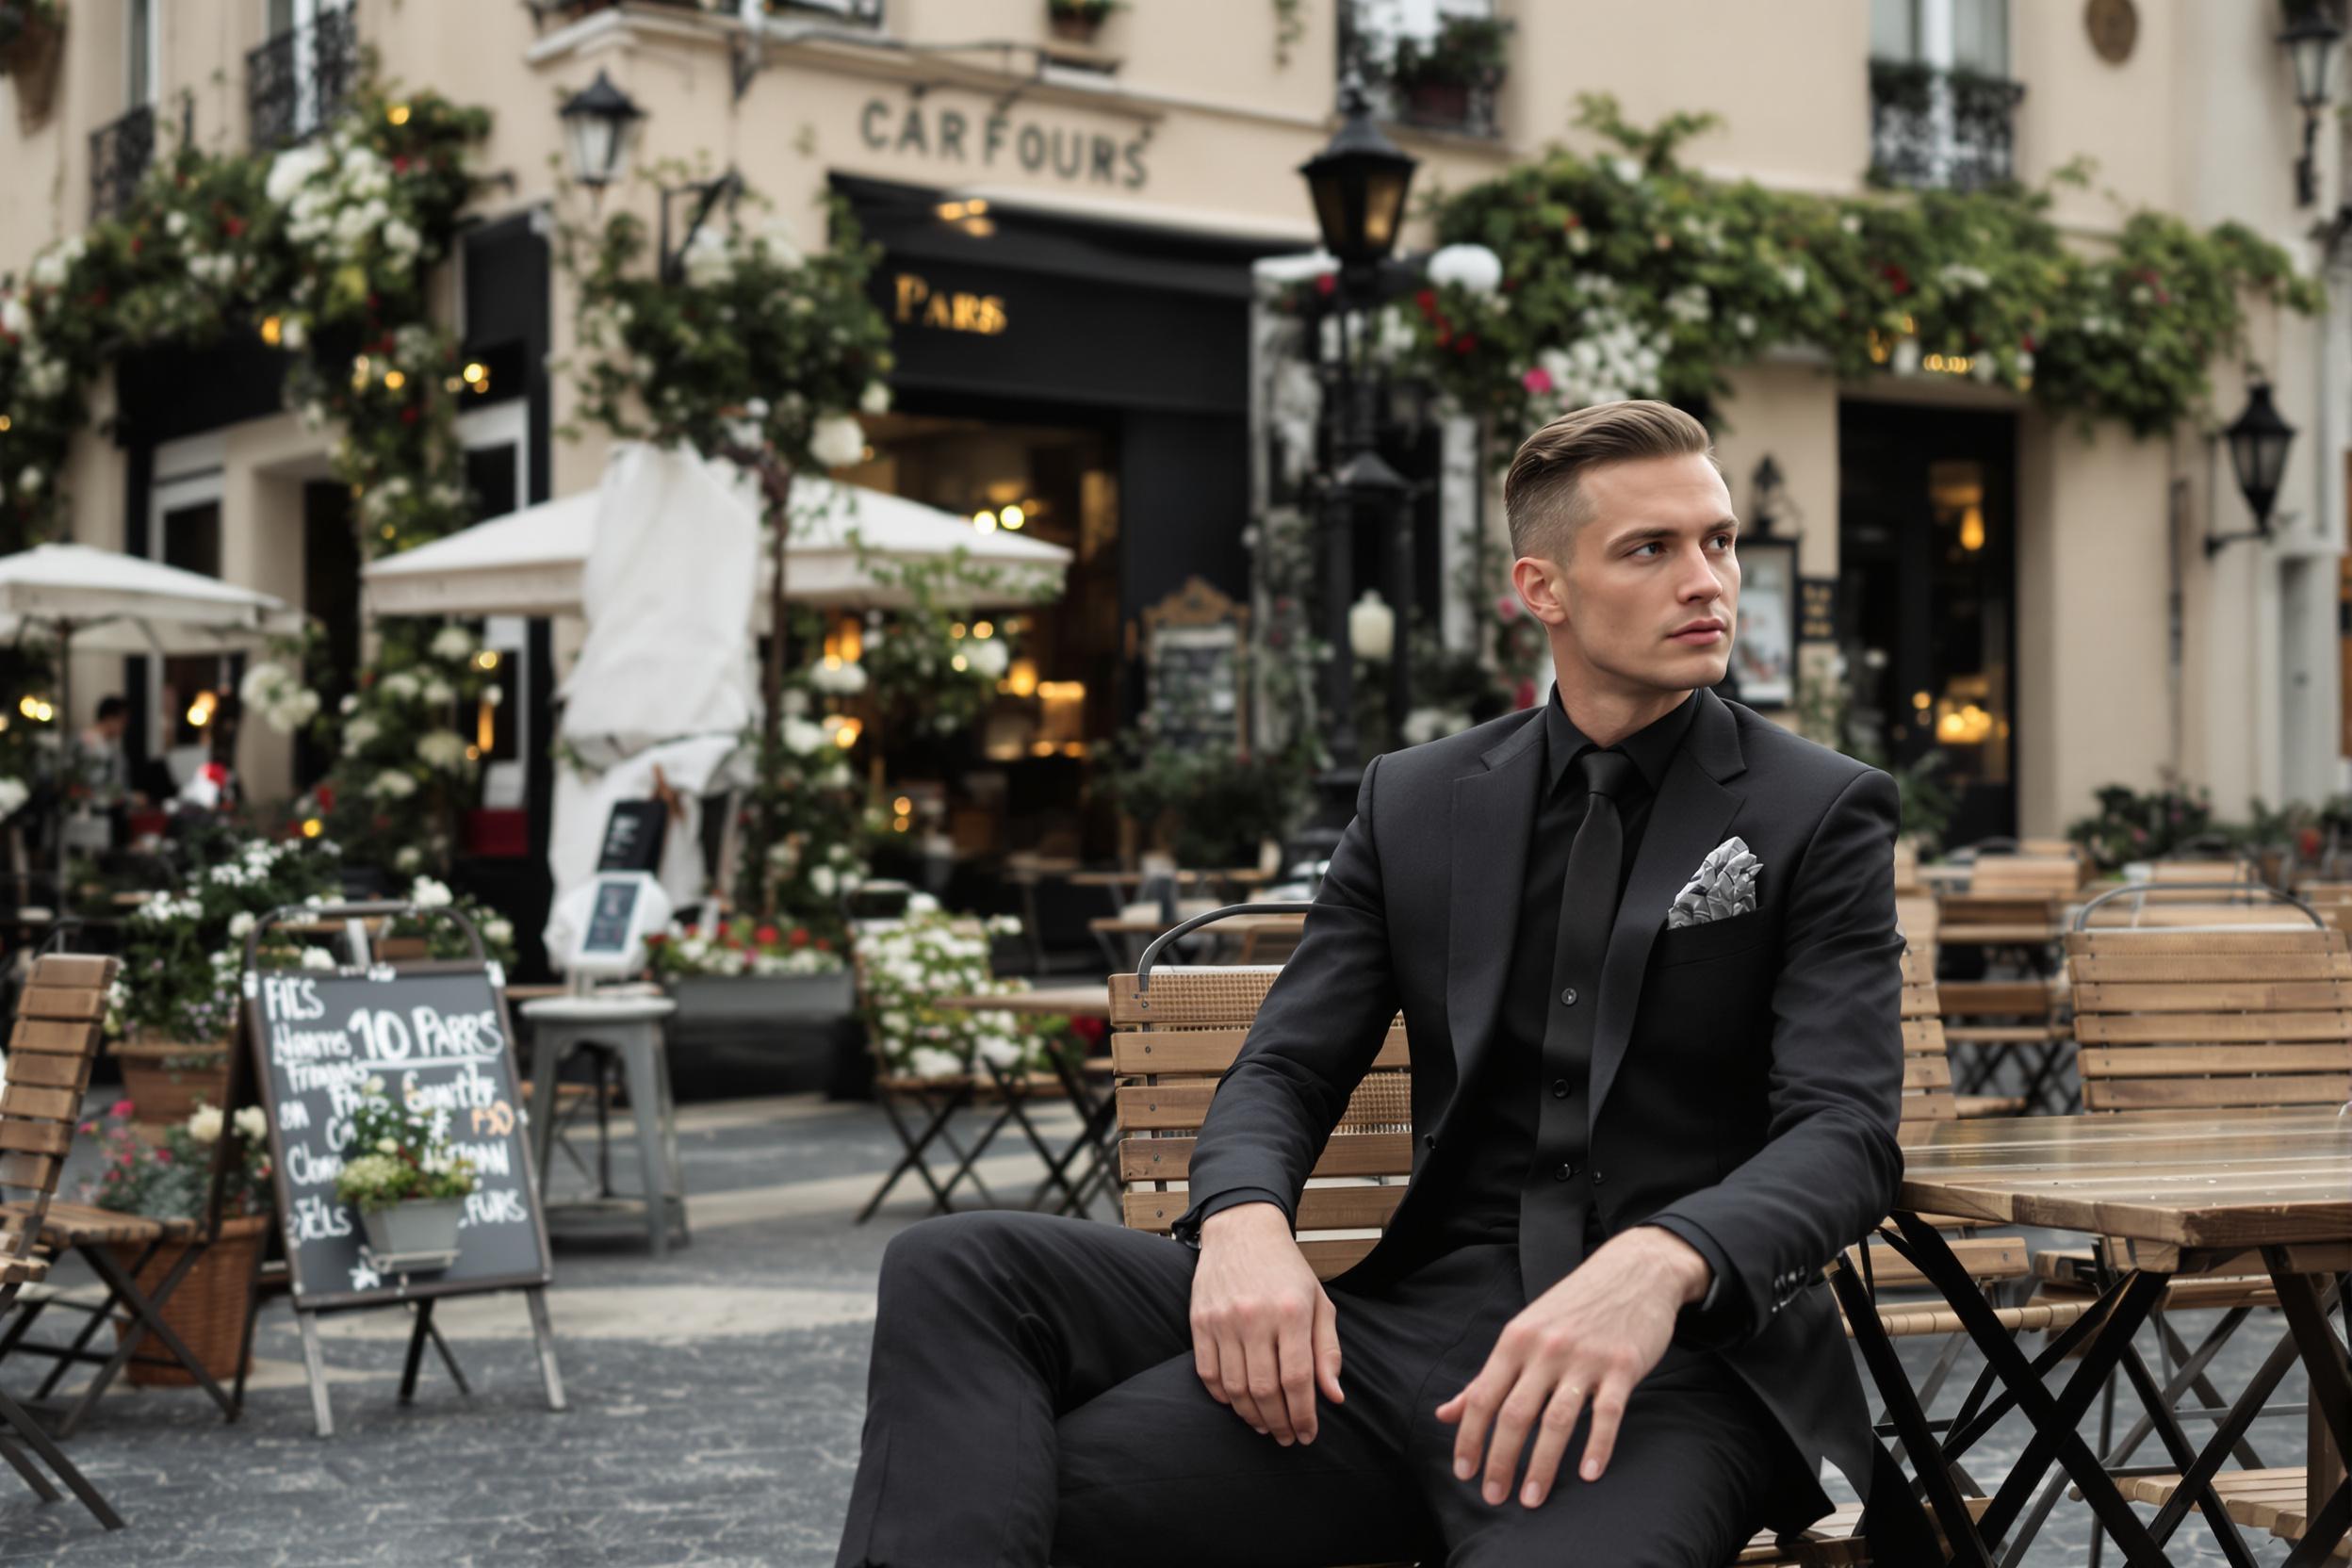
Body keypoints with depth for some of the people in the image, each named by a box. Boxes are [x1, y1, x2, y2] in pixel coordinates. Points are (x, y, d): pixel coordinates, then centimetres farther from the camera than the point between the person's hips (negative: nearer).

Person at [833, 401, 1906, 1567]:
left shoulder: (1823, 814, 3)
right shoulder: (1415, 802, 14)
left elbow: (1847, 1128, -8)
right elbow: (1285, 1068, 10)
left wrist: (1660, 1264, -30)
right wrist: (1242, 1220, -15)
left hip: (1679, 1355, -3)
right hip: (1422, 1316, 4)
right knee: (956, 1271, -17)